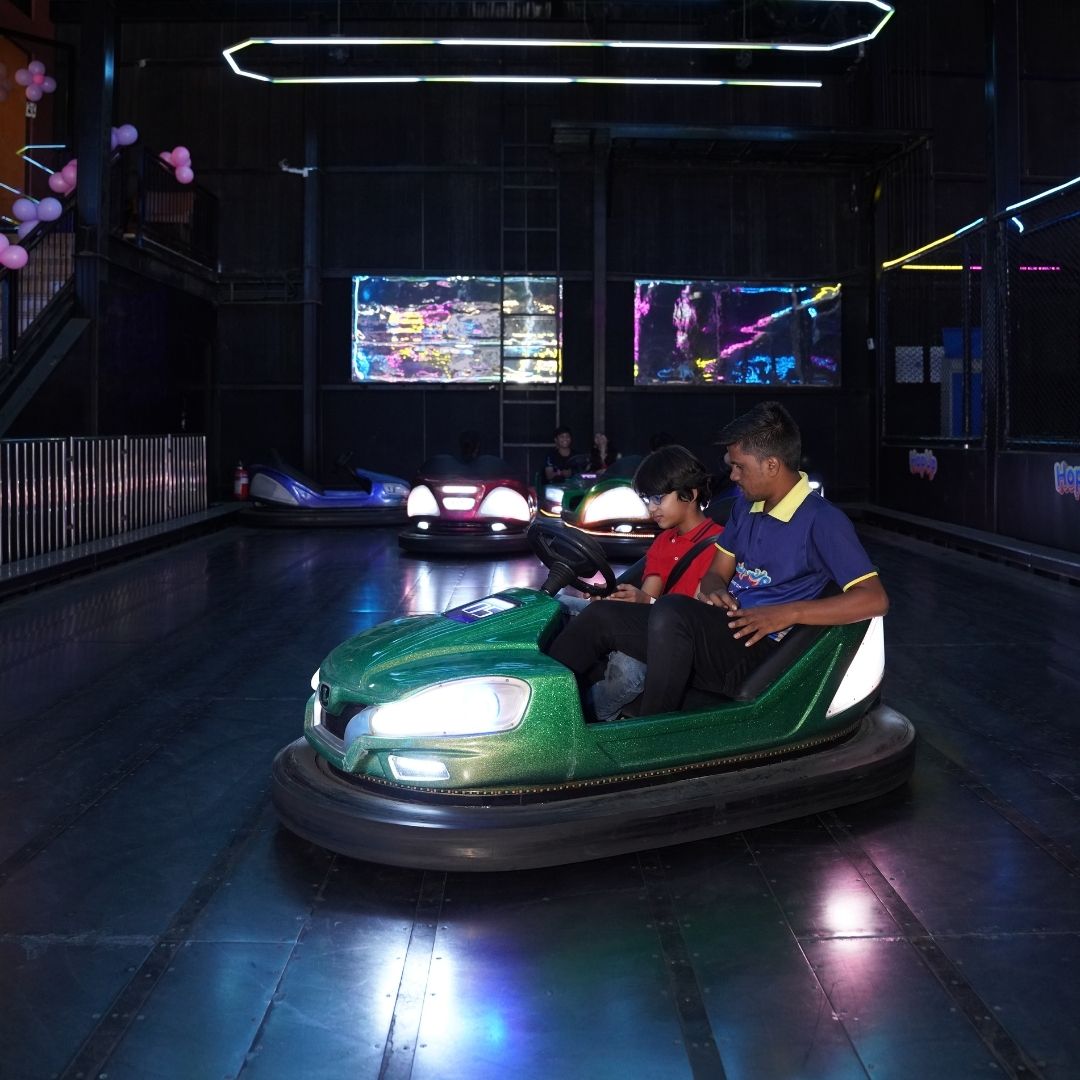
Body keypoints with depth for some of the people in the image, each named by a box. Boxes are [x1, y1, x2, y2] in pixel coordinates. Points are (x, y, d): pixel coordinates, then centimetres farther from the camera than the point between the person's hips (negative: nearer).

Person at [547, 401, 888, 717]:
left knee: (671, 610, -34)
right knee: (602, 616, -3)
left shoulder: (822, 521, -9)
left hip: (757, 650, -8)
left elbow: (875, 598, -16)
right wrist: (715, 592, -5)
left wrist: (789, 613, -23)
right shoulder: (747, 506, 15)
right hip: (719, 630, 8)